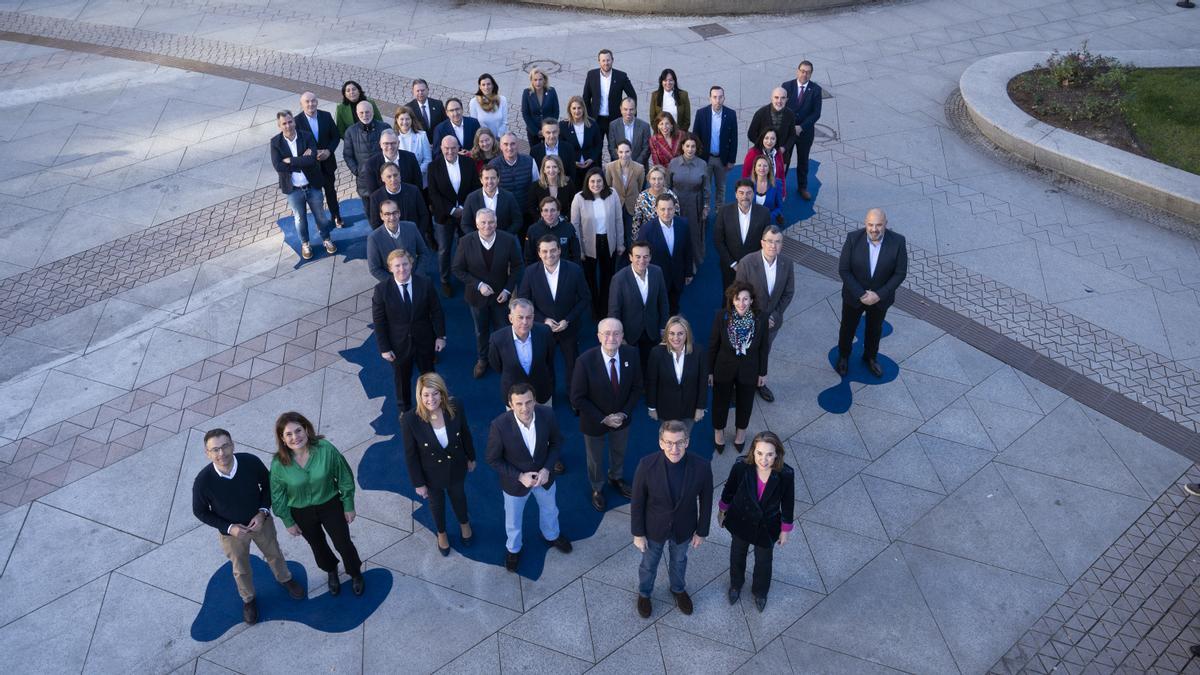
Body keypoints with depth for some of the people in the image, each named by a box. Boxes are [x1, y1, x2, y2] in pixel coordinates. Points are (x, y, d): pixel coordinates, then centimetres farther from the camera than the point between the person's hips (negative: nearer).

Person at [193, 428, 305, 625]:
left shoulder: (251, 461, -30)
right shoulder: (203, 481, -32)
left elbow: (268, 484, -9)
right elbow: (200, 512, -13)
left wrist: (263, 512, -20)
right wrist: (229, 527, -21)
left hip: (261, 521, 1)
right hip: (231, 532, -1)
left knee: (274, 554, 28)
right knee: (241, 569, 24)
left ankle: (285, 579, 60)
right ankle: (248, 599, 55)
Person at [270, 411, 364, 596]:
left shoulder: (325, 449, -27)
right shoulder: (279, 463, -24)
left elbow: (344, 477, -13)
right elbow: (277, 496, -7)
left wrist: (349, 506, -5)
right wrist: (288, 522, 1)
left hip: (330, 505, -1)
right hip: (301, 513, 1)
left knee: (343, 544, 14)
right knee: (318, 546, 25)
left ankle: (356, 574, 46)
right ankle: (331, 572, 57)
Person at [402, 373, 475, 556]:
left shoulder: (456, 408, -28)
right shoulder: (410, 420, -33)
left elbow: (465, 434, -7)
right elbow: (410, 455, -18)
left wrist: (471, 457, 7)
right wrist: (418, 483, -9)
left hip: (456, 468, 2)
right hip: (431, 474, -1)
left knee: (458, 496, 31)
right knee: (436, 504, 28)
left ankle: (464, 524, 64)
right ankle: (441, 533, 60)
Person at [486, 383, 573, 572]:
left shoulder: (547, 414, -27)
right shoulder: (499, 425, -35)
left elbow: (556, 441, -7)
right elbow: (493, 459, -19)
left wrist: (547, 469, -18)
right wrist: (520, 476, -24)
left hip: (543, 475, 3)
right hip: (515, 481, -2)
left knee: (549, 509, 31)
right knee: (513, 519, 26)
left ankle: (551, 535, 64)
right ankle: (513, 548, 57)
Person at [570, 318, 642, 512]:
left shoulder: (631, 354, -20)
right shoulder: (585, 361, -30)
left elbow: (636, 387, -5)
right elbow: (577, 398, -21)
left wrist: (624, 413, -14)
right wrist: (603, 418, -21)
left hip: (621, 418, 3)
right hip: (594, 422, -3)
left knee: (619, 452, 30)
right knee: (595, 459, 22)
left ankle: (616, 477, 62)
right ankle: (597, 488, 52)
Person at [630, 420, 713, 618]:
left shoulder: (701, 466, -29)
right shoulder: (647, 465, -32)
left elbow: (705, 501, -11)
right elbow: (637, 502, -16)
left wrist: (701, 531, -1)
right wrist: (638, 533, -7)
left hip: (684, 528, 1)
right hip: (654, 527, -1)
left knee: (679, 560, 30)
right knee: (649, 563, 26)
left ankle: (678, 589, 61)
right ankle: (644, 593, 57)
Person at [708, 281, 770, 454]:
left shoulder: (760, 318, -19)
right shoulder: (722, 316, -21)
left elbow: (763, 347, -6)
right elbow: (713, 344, -10)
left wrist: (763, 372, 1)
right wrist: (710, 370, -4)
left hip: (749, 371, 1)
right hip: (724, 369, -1)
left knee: (745, 403, 23)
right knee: (720, 401, 20)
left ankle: (741, 431, 52)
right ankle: (718, 431, 49)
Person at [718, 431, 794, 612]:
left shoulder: (786, 474, -32)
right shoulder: (741, 467, -33)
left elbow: (788, 503, -13)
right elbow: (729, 490, -11)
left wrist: (785, 530, 0)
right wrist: (721, 511, 5)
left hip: (767, 527, 0)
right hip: (740, 522, 0)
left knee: (763, 561, 28)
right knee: (737, 555, 30)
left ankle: (760, 591, 61)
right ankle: (736, 584, 63)